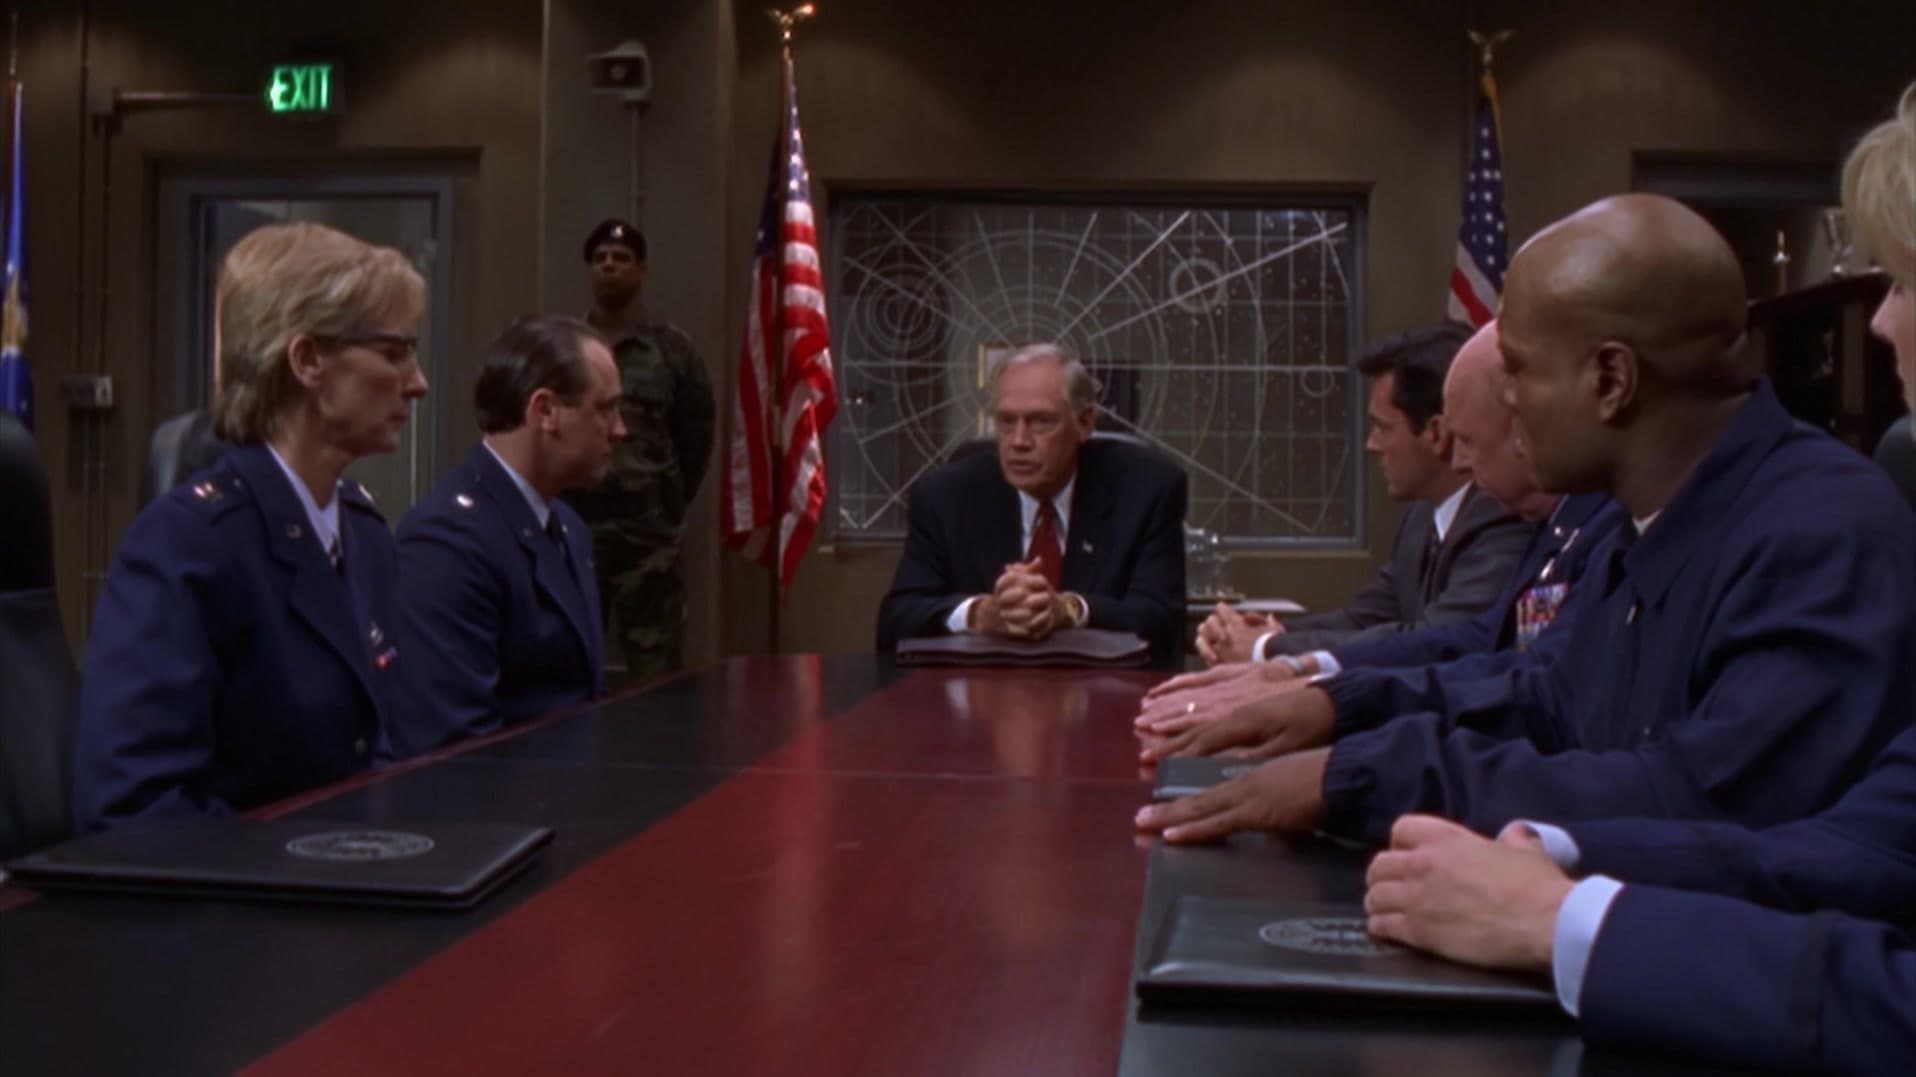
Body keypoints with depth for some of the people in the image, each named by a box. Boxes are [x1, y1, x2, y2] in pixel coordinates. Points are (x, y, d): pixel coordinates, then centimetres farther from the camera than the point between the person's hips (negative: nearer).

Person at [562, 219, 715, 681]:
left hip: (649, 531, -2)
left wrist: (670, 500, 7)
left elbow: (697, 431, 6)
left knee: (656, 671, 1)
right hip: (572, 527, 2)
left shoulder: (672, 347, 2)